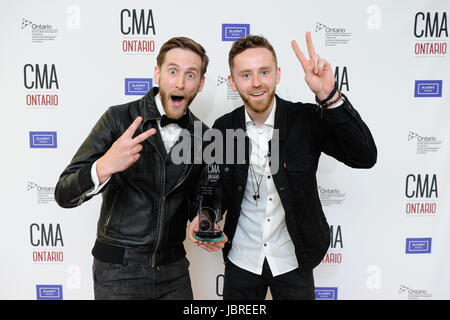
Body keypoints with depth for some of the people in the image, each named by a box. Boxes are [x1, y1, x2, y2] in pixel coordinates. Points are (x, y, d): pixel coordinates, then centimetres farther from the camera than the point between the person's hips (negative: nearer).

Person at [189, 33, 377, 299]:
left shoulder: (307, 119, -13)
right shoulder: (223, 128, -7)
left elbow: (365, 157, -22)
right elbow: (220, 189, 5)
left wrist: (330, 96, -31)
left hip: (292, 260, -1)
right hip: (241, 260, 2)